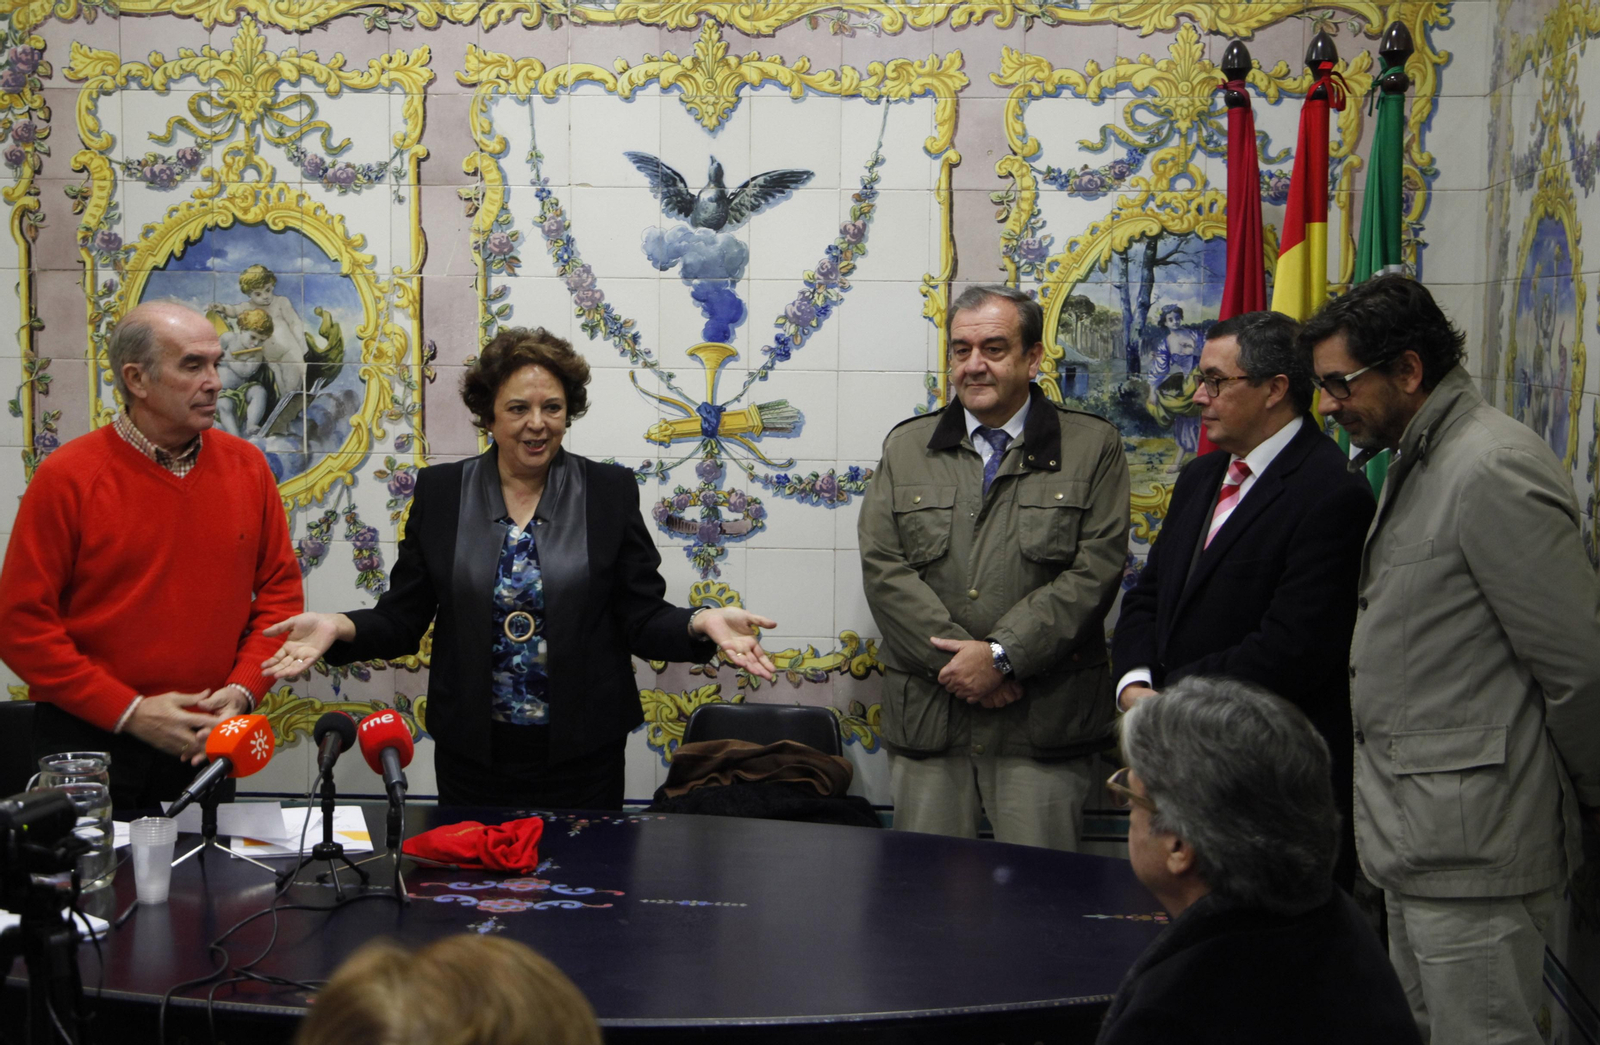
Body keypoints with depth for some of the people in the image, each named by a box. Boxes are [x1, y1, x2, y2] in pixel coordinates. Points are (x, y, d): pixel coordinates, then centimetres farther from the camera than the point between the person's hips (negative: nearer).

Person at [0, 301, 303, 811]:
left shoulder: (246, 467, 4)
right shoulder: (68, 477, -8)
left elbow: (280, 590, 8)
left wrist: (241, 690, -7)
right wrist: (129, 711, -13)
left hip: (210, 745, 3)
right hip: (89, 744, -3)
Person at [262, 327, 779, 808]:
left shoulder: (610, 491, 1)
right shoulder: (440, 491, 4)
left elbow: (644, 618, -1)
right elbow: (402, 618, 4)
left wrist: (701, 623, -21)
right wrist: (341, 628, -16)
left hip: (582, 753, -1)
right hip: (471, 750, 1)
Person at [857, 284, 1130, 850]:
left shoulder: (1093, 447, 5)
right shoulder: (906, 447, 12)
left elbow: (1096, 570, -5)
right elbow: (883, 567, 2)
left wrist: (1002, 654, -13)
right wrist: (953, 660, -10)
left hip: (1043, 719, -2)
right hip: (926, 713, 2)